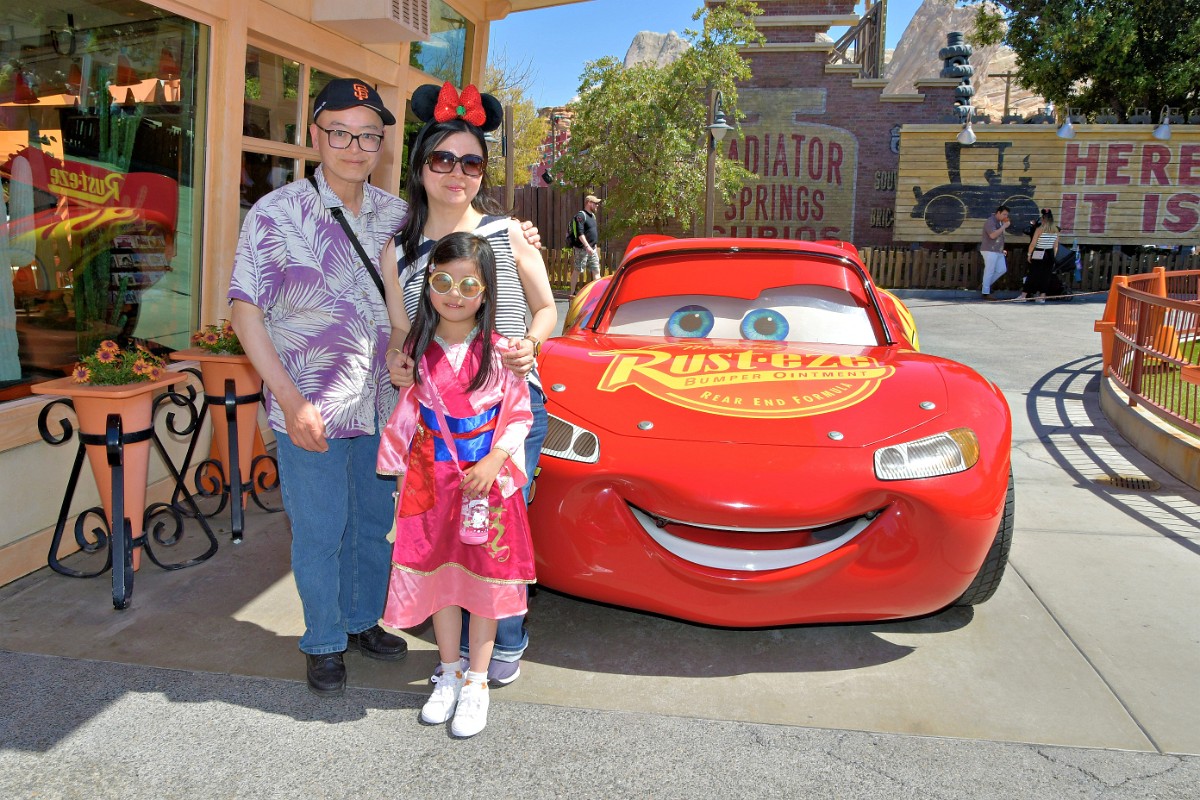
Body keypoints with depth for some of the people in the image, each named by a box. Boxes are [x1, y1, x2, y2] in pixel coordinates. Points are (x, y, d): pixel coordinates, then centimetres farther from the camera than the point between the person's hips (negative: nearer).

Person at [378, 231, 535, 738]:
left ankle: (476, 682, 22)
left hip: (488, 482, -2)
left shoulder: (500, 352, -7)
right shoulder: (415, 351, 0)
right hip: (431, 482, 2)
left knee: (483, 578, 7)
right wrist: (402, 473, 8)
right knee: (438, 576, 13)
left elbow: (519, 415, -4)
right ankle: (449, 674, 31)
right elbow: (403, 417, 8)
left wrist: (493, 462, -17)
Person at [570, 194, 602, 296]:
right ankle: (572, 293, 5)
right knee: (577, 270, -2)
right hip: (582, 248, -9)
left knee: (596, 270, 6)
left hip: (592, 248, 9)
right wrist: (587, 246, -27)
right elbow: (580, 233, -21)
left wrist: (595, 247, 22)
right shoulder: (581, 215, -12)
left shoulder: (592, 215, 16)